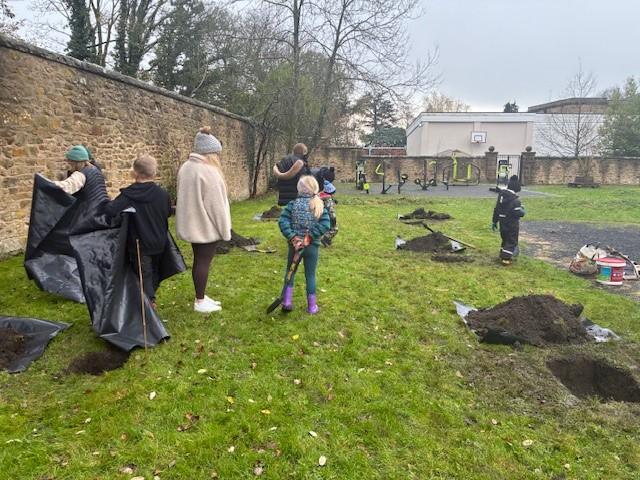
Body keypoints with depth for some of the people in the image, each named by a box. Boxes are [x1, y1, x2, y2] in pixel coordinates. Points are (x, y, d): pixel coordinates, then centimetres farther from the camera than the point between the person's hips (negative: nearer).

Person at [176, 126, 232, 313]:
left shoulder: (186, 167, 7)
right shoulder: (209, 171, -20)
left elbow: (184, 197, 13)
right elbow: (216, 203, -20)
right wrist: (225, 229, -11)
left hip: (192, 223, 8)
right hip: (207, 225, -8)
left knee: (199, 260, 16)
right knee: (203, 262, 2)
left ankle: (201, 297, 27)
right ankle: (200, 302, 12)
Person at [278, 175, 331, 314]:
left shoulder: (293, 204, -4)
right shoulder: (319, 205, -3)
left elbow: (282, 221, -14)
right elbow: (326, 224, -14)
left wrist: (292, 237, -15)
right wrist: (310, 237, -16)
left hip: (295, 244, 0)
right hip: (312, 246, 0)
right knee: (310, 275, 11)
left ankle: (287, 301, 14)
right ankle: (312, 306, 20)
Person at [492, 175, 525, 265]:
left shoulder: (501, 194, 2)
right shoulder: (514, 198, -22)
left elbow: (496, 209, 7)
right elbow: (518, 213, -24)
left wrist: (495, 221, 14)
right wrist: (522, 210, -1)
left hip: (502, 222, 7)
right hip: (512, 224, -7)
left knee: (505, 238, 23)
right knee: (511, 241, 4)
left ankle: (502, 254, 31)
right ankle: (506, 258, 1)